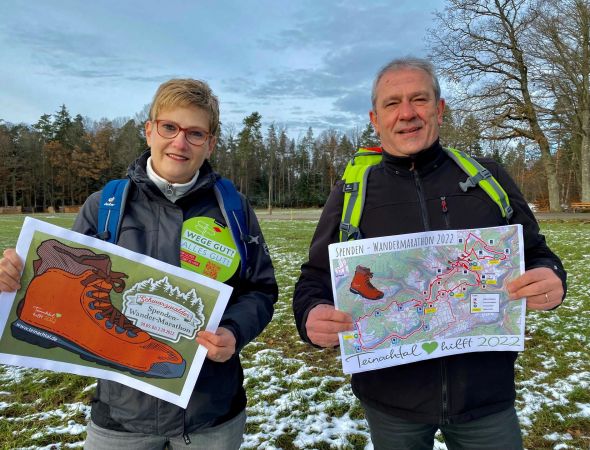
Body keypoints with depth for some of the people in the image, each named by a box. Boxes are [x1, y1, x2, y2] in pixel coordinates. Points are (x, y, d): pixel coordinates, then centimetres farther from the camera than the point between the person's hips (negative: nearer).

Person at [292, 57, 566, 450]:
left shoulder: (487, 177, 1)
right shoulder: (351, 193, -2)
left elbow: (536, 256, 8)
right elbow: (314, 281, 0)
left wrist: (550, 280, -16)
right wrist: (313, 315, -22)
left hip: (486, 393, 1)